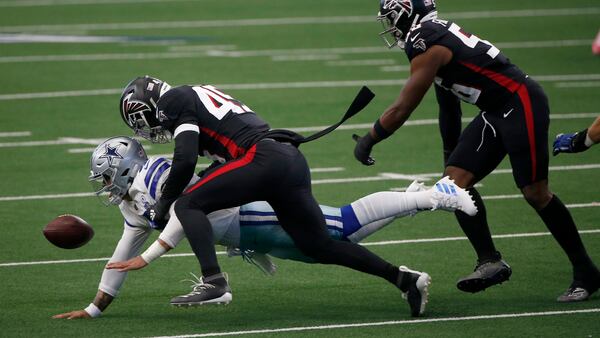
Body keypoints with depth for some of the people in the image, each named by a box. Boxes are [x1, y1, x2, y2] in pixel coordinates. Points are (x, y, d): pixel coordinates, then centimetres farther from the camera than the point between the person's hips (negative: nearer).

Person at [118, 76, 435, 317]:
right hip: (293, 159, 9)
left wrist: (163, 203, 4)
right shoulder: (198, 95, 29)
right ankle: (403, 278, 10)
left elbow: (185, 161, -10)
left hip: (264, 158, -9)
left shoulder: (175, 100, 1)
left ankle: (214, 282, -20)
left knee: (188, 205, -5)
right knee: (319, 246, 13)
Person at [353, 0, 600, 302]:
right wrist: (452, 151, 32)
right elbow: (448, 105, 24)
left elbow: (401, 110, -13)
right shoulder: (438, 37, 13)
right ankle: (490, 261, 1)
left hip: (522, 103, -10)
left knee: (535, 192, -8)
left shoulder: (427, 48, -16)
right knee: (456, 179, 1)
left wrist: (367, 141, 0)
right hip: (496, 112, 10)